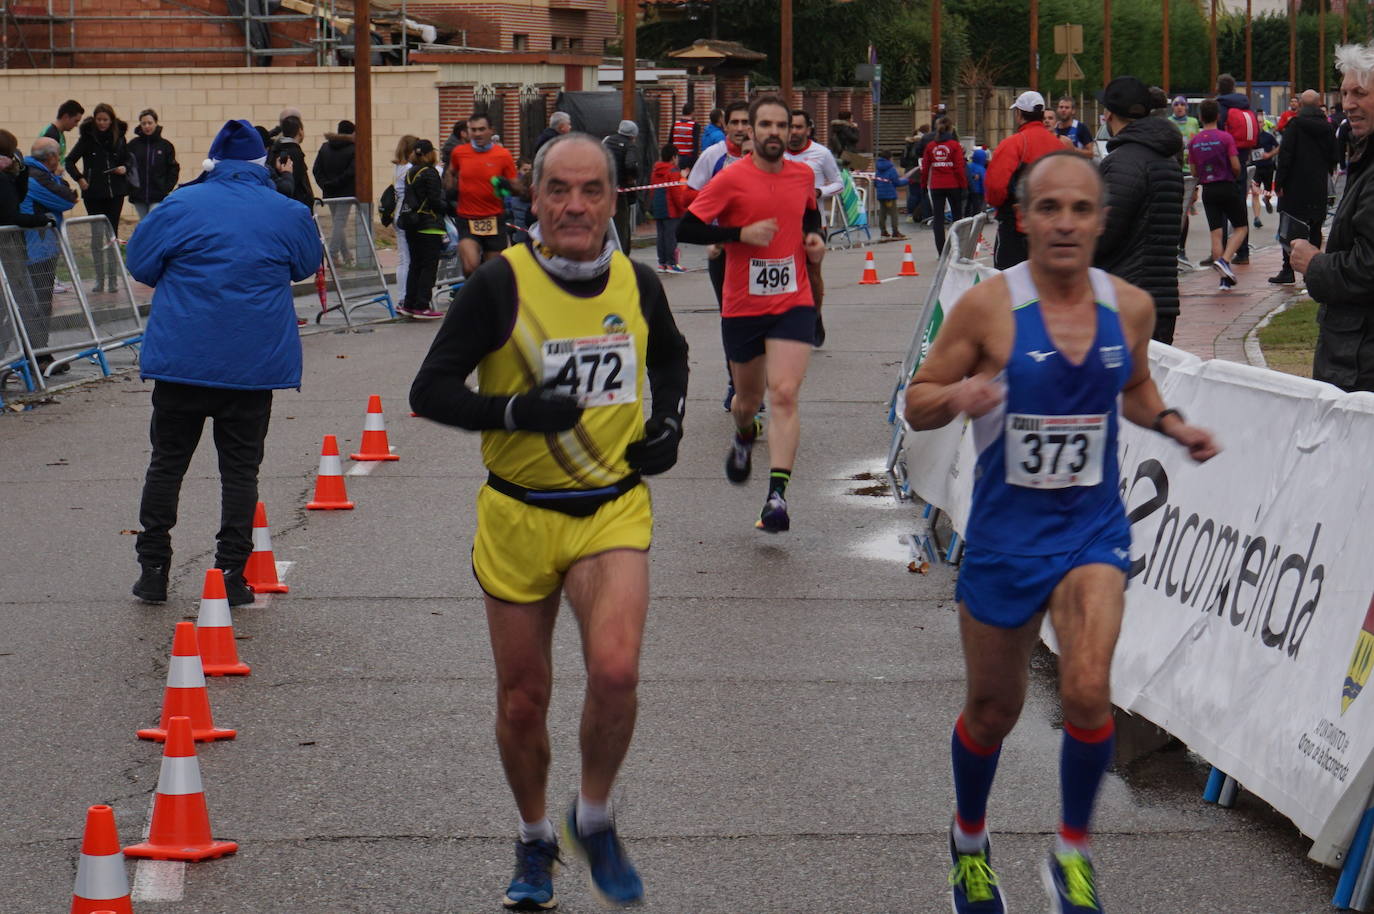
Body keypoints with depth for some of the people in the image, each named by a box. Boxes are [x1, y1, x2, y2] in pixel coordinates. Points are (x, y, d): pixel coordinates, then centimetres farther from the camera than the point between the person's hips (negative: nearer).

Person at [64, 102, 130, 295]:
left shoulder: (119, 138, 4)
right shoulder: (88, 138, -1)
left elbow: (127, 159, 17)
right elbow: (70, 161, 3)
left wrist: (124, 168, -4)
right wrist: (79, 179, -9)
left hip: (115, 192, 1)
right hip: (93, 193, -1)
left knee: (112, 235, -2)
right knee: (97, 236, 3)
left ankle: (113, 279, 3)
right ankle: (100, 279, 9)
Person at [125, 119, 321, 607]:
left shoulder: (180, 206, -5)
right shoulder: (288, 214, 0)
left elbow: (140, 264, 2)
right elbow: (306, 267, 16)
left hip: (180, 358, -1)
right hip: (254, 362, 1)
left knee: (166, 462, 11)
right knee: (240, 467, 7)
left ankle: (153, 570, 12)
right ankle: (232, 576, 3)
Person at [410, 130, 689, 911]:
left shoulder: (637, 285, 0)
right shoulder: (502, 284, -12)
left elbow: (670, 355, 23)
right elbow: (430, 390, -12)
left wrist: (669, 423, 6)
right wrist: (514, 412, -27)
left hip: (612, 510, 1)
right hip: (519, 516, -1)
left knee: (616, 672, -21)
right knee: (523, 699, 8)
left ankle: (594, 819, 6)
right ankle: (536, 843, 34)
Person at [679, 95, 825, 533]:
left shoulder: (804, 176, 5)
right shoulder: (732, 179, -8)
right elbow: (687, 229, -10)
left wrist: (814, 237, 5)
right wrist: (742, 234, -20)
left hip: (793, 304, 1)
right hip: (742, 307, -1)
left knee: (784, 394, -16)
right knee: (748, 399, 15)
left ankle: (777, 496, -20)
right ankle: (744, 438, 52)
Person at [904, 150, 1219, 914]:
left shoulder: (1130, 306, -1)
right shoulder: (988, 306, -12)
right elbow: (917, 405, -5)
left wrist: (1171, 423, -1)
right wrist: (957, 395, -27)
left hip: (1093, 528, 1)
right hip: (1007, 531, -1)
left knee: (1088, 691, -20)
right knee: (993, 710, 12)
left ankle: (1074, 852, 2)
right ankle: (971, 837, 42)